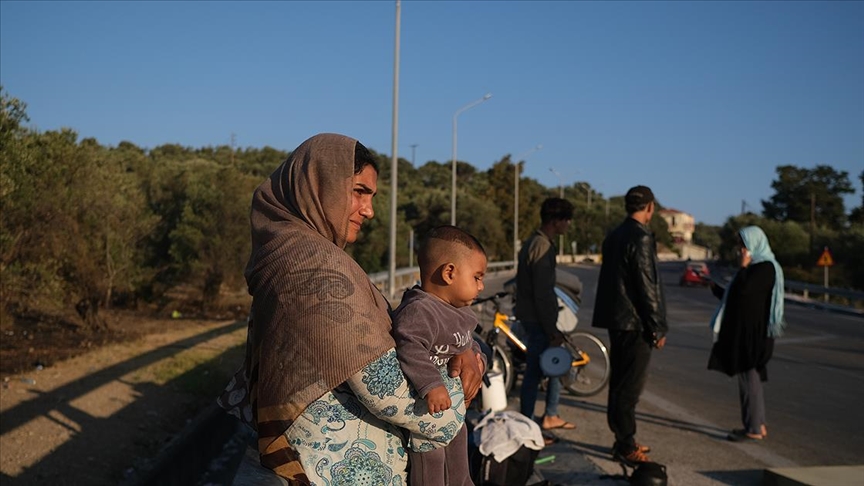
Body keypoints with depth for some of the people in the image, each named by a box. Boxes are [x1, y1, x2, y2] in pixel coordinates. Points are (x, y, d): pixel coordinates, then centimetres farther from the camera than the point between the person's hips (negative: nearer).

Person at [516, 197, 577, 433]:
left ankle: (550, 416, 26)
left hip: (533, 317, 10)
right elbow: (542, 295, -23)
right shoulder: (543, 247, -19)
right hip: (537, 319, -10)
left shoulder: (534, 243, 13)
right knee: (534, 373, -2)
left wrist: (553, 327, 21)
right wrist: (552, 330, -18)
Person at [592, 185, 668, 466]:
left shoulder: (614, 236, 12)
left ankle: (624, 441, 25)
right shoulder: (641, 238, -15)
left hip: (616, 319, 9)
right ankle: (625, 447, 4)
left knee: (620, 382, 15)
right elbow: (647, 286, -17)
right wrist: (658, 328, -11)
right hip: (635, 322, -9)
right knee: (630, 386, -3)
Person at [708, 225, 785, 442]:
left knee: (749, 378, -5)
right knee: (748, 377, 13)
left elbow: (744, 289, -25)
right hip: (742, 331, 10)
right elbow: (736, 296, 21)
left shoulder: (766, 268, -13)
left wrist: (743, 265, -14)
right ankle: (758, 424, 21)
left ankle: (754, 429, 2)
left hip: (754, 333, -10)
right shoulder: (752, 267, 15)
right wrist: (713, 286, 23)